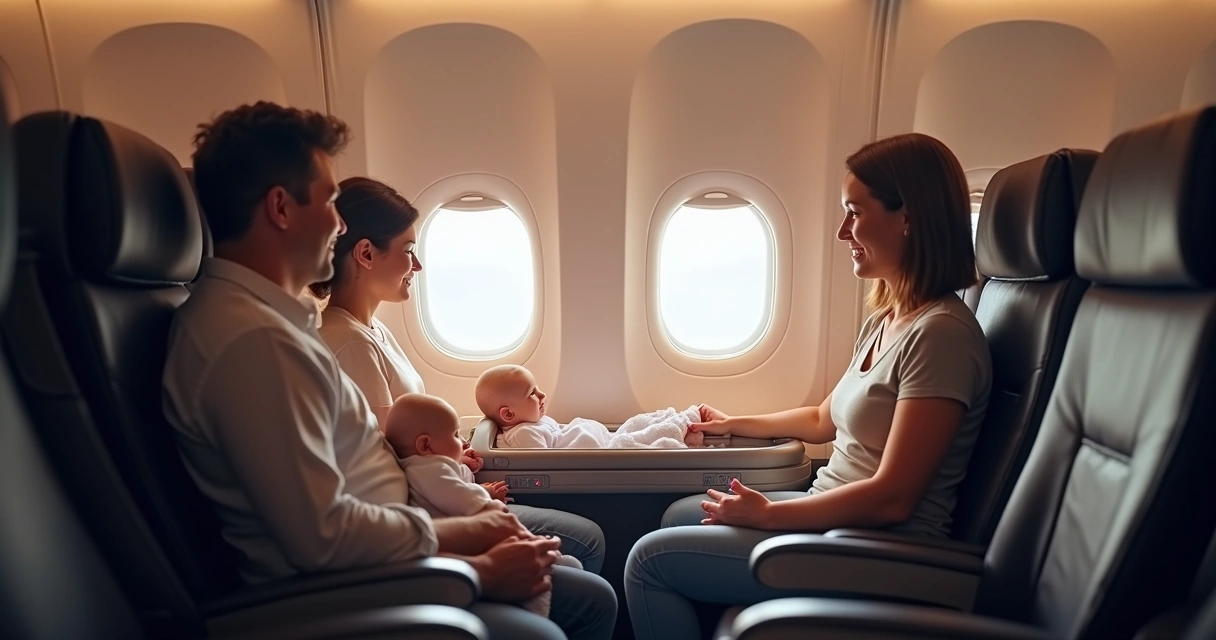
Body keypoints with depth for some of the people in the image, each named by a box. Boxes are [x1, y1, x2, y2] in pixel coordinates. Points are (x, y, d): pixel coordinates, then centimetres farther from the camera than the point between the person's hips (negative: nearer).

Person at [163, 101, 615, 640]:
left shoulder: (263, 317, 11)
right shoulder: (254, 339, -22)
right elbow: (323, 536, -26)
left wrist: (469, 528, 2)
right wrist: (484, 568, -14)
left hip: (364, 570, 9)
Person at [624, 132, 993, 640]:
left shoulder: (940, 333, -23)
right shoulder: (883, 320, 7)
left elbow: (892, 498, -25)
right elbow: (825, 419, 19)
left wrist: (765, 514, -16)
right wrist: (734, 424, 27)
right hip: (834, 514, 9)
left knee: (651, 559, -6)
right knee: (678, 517, 17)